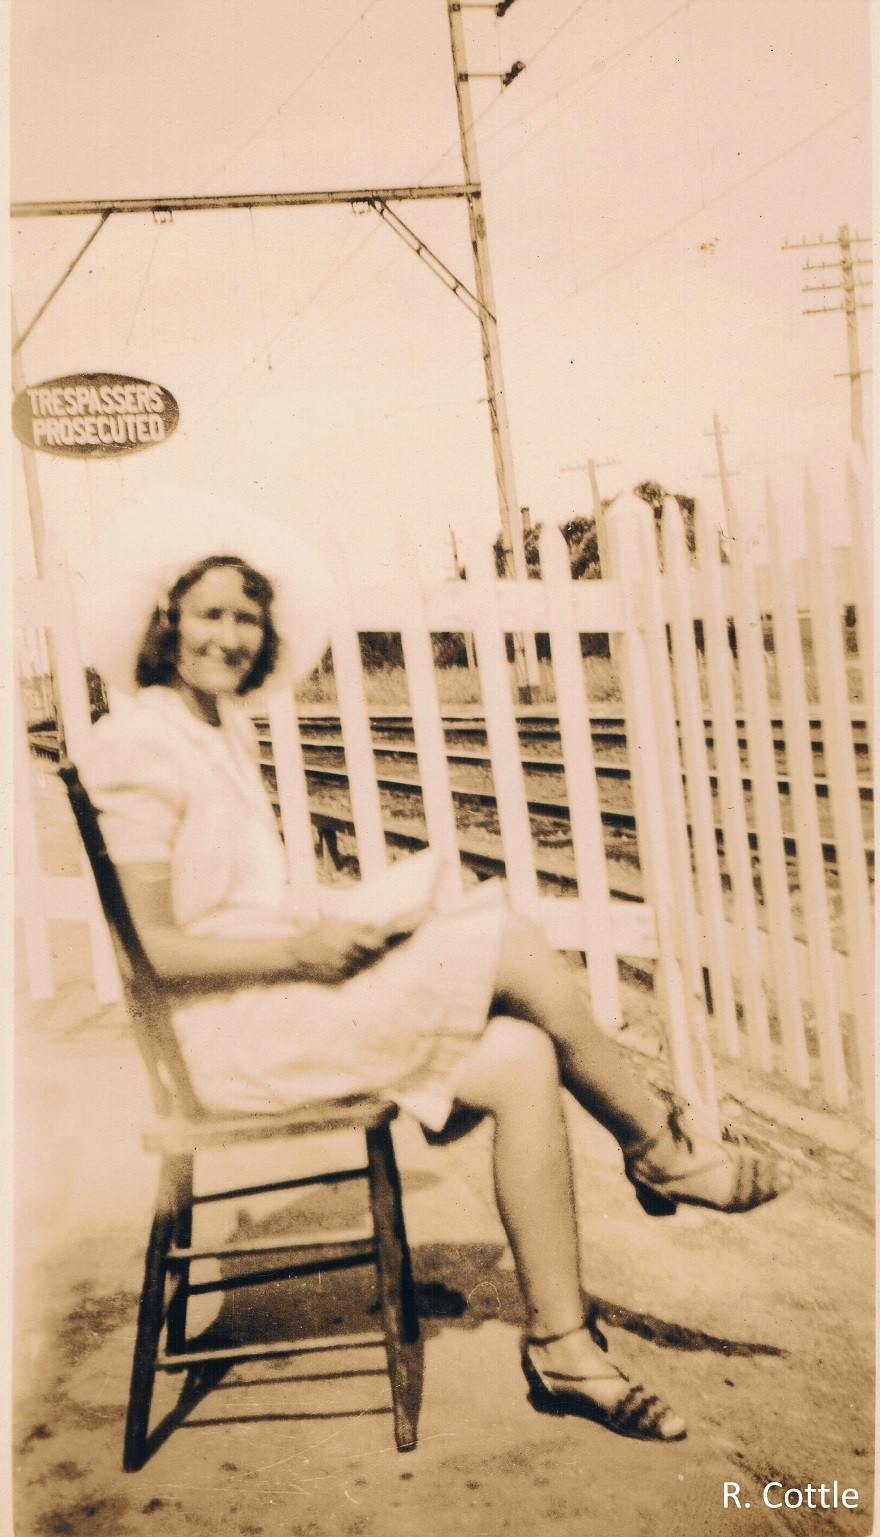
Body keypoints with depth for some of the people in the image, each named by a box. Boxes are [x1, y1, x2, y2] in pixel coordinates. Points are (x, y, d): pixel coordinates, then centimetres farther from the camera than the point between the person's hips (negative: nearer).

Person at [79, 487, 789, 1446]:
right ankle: (665, 1151, 3)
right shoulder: (140, 746, -13)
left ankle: (561, 1348, -5)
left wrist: (329, 926, 4)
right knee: (507, 942, -17)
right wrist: (301, 949, -19)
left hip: (281, 997, 9)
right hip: (230, 1032, -9)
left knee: (523, 1061, -11)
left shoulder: (224, 731, 16)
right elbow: (153, 949, -17)